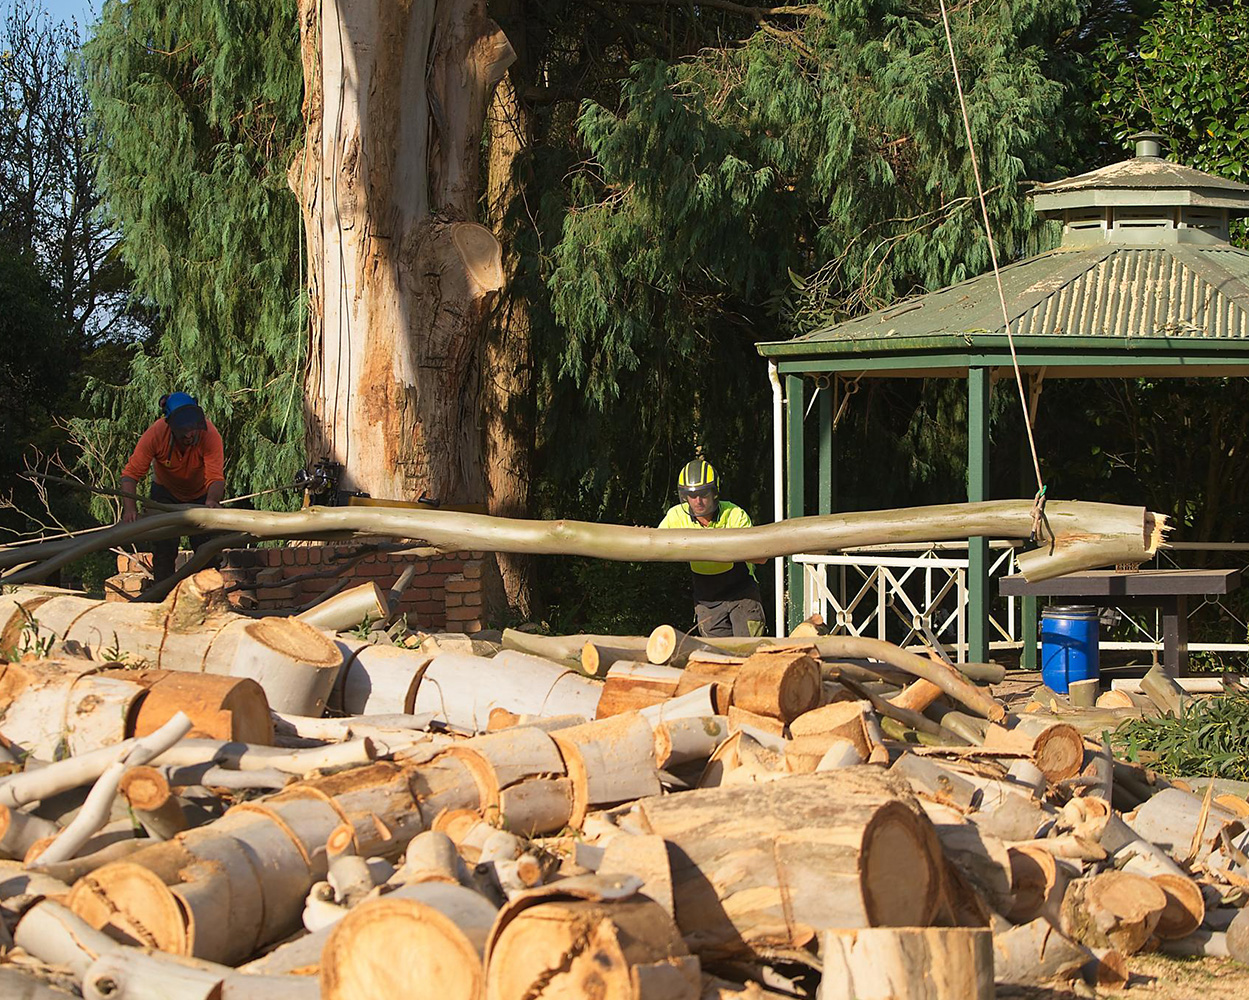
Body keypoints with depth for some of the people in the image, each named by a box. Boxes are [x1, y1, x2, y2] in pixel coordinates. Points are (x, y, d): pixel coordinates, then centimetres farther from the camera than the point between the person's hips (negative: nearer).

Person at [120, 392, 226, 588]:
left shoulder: (209, 434, -36)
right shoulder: (156, 433, -33)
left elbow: (215, 477, -42)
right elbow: (131, 473, -32)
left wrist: (212, 501, -63)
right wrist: (130, 506, -48)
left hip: (202, 493, -1)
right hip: (166, 490, 1)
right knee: (163, 547, -6)